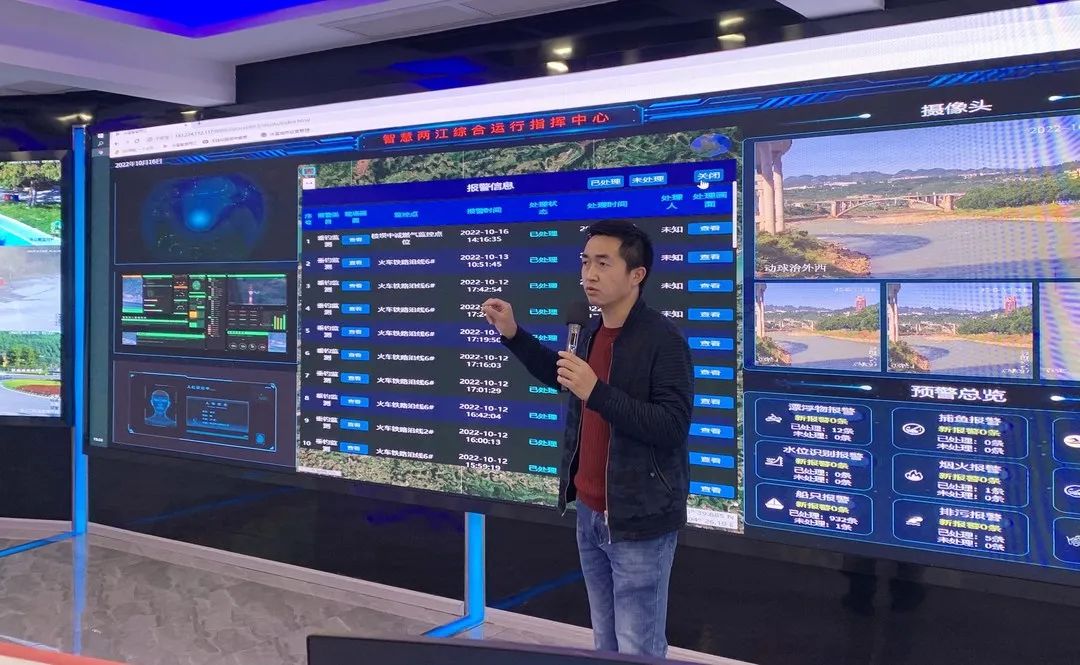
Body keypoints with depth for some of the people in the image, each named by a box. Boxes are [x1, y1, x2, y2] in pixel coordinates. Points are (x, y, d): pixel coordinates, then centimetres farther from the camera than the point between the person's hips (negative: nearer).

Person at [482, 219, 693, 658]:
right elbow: (558, 376, 27)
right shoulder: (591, 332, 7)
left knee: (638, 651, 1)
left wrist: (596, 392, -30)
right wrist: (513, 335, 16)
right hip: (589, 513, 8)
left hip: (638, 518, -7)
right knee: (605, 643, 18)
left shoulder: (663, 339, -17)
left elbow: (672, 427, -24)